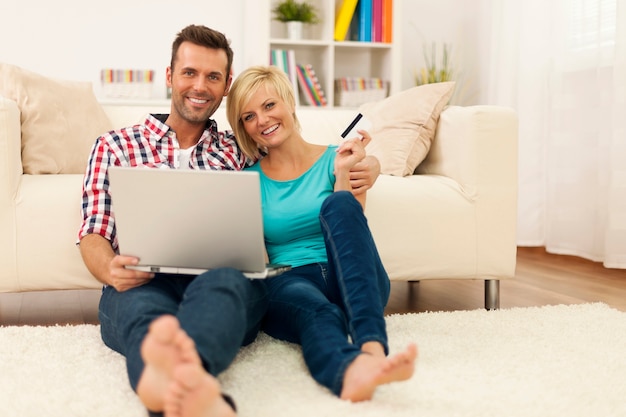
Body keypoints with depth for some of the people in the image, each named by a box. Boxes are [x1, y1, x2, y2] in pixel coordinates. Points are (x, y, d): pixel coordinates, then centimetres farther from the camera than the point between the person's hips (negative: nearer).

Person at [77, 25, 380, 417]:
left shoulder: (239, 151, 26)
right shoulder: (114, 146, 21)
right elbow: (93, 235, 13)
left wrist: (364, 167, 10)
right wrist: (112, 269, -13)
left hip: (225, 276, 1)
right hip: (144, 284, 0)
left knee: (221, 283, -37)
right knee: (142, 300, -38)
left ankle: (181, 372, -69)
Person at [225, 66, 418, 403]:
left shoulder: (335, 159, 10)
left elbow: (349, 230, 1)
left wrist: (343, 174, -10)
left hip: (350, 283, 0)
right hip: (286, 283, 0)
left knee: (337, 203, -29)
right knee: (317, 311, -37)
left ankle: (372, 346, -49)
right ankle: (350, 370, -73)